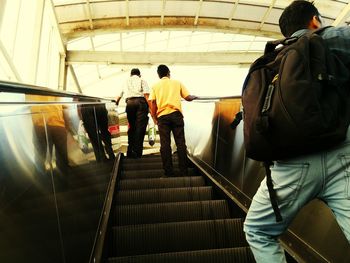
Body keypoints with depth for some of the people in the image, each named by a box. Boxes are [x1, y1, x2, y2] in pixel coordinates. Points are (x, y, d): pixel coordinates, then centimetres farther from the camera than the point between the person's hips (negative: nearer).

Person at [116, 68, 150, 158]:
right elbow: (146, 95, 1)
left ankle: (130, 152, 12)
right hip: (140, 102, -3)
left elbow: (118, 96, 36)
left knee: (131, 127, 12)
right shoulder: (142, 81, 19)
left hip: (129, 103, 3)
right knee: (140, 127, -7)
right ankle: (137, 153, -13)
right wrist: (150, 108, -3)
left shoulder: (126, 82, 30)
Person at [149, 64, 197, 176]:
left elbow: (152, 103, 2)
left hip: (162, 116, 0)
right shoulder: (177, 83, 12)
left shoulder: (155, 86, 12)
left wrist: (154, 118, 9)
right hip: (176, 114, 0)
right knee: (180, 143, 2)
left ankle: (168, 172, 4)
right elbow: (188, 97, 10)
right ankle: (184, 171, 3)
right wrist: (194, 97, 31)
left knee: (165, 144, 2)